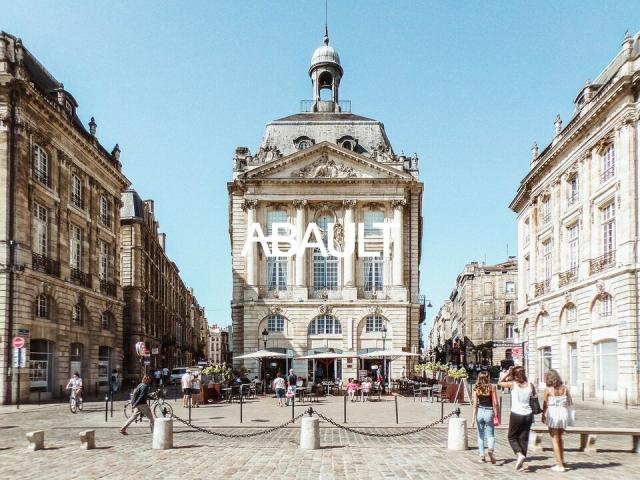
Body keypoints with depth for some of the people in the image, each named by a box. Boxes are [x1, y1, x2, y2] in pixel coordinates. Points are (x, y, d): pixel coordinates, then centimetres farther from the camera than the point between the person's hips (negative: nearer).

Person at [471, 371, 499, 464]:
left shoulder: (476, 389, -1)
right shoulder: (491, 388, -4)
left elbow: (475, 404, -4)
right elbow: (495, 404, -6)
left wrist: (473, 418, -4)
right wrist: (497, 416, 1)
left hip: (479, 412, 1)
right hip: (489, 412, -1)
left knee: (480, 435, 14)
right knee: (490, 434, 8)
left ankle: (482, 456, 12)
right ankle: (490, 449, -20)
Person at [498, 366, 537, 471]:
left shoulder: (512, 384, -7)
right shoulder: (530, 385, 1)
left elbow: (500, 383, 8)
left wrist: (508, 373, 7)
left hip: (516, 414, -3)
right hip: (528, 415, 3)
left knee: (512, 437, 12)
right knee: (524, 438, 10)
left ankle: (520, 454, -11)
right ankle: (521, 463, 10)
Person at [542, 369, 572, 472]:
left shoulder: (548, 390, -9)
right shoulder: (564, 388, 2)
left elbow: (545, 404, -3)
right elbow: (570, 402, 6)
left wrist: (543, 416, 11)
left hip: (553, 414, -4)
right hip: (564, 413, 4)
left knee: (555, 439, 5)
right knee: (559, 437, 23)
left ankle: (560, 465, 2)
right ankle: (561, 460, 29)